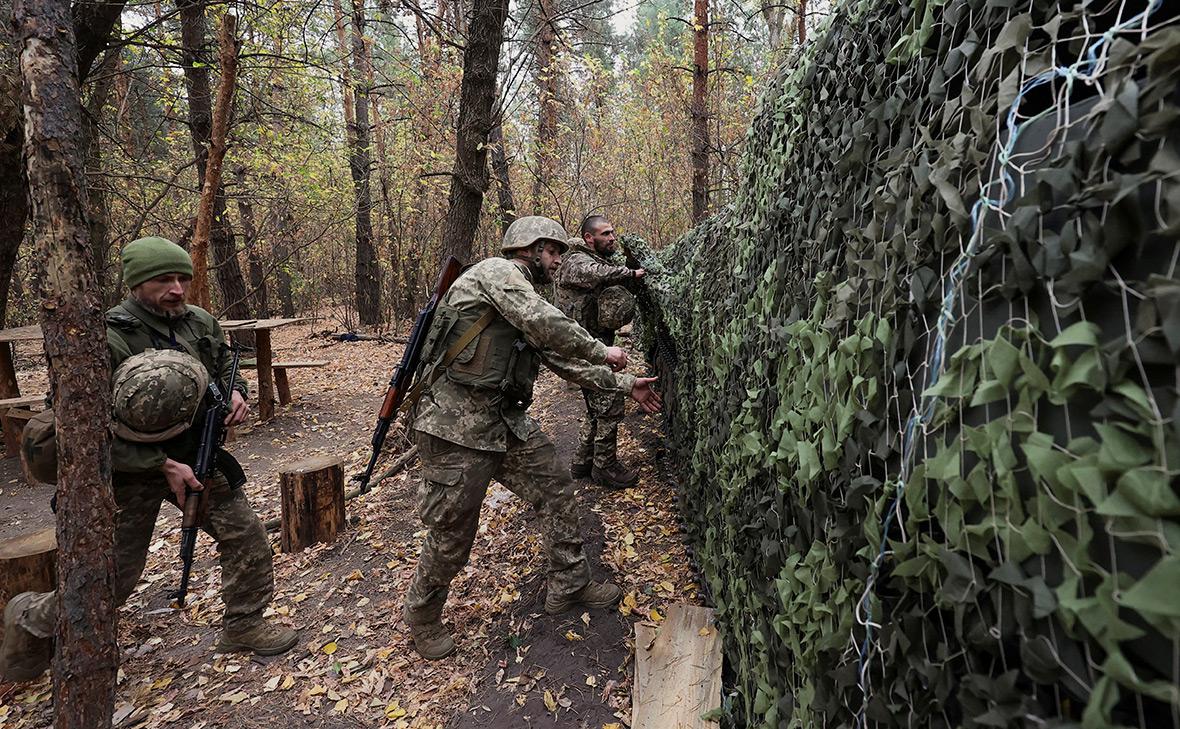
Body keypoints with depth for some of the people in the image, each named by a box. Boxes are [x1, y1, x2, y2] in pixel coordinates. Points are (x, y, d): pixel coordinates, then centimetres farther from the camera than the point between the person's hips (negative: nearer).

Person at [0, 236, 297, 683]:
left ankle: (243, 625, 20)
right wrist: (163, 466, -23)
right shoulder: (105, 339, -22)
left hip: (191, 456, 5)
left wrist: (235, 393, -9)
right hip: (129, 471, -5)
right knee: (113, 580, 5)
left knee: (247, 535, 1)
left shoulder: (201, 323, -4)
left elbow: (225, 366, 15)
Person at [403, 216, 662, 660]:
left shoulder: (530, 312, 17)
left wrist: (626, 385, 16)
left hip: (507, 421, 9)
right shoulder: (496, 271, -10)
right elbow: (546, 324, -24)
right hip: (457, 426, -9)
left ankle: (569, 586, 27)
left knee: (556, 490, 10)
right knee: (451, 534, 3)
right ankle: (422, 616, 28)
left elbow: (568, 363, 19)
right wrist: (602, 351, -10)